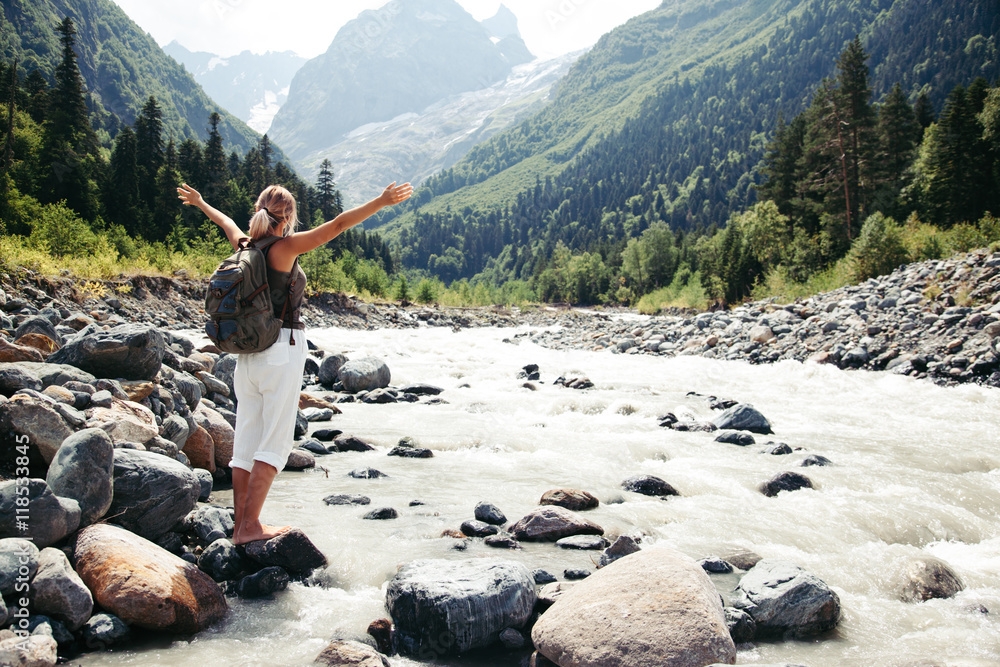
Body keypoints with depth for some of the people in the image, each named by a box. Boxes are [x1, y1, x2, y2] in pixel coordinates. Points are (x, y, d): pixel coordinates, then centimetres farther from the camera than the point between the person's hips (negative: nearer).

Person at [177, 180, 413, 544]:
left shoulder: (244, 246, 8)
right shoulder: (284, 248, -10)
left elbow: (226, 221, 30)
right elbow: (335, 226, -18)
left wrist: (200, 203, 50)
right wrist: (381, 201, -20)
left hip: (247, 354, 7)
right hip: (282, 352, -7)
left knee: (246, 442, 9)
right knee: (274, 443, -2)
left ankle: (241, 525, 13)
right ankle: (250, 524, -3)